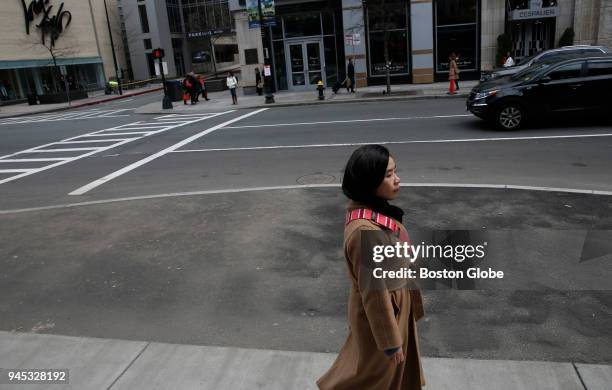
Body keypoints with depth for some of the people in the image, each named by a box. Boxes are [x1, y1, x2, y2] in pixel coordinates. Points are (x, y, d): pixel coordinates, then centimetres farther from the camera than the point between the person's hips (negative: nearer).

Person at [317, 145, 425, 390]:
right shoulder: (365, 231, -36)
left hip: (395, 303, 8)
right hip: (381, 312, -8)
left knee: (395, 370, 29)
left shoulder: (374, 210, -7)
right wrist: (390, 340, -16)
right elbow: (374, 293, -27)